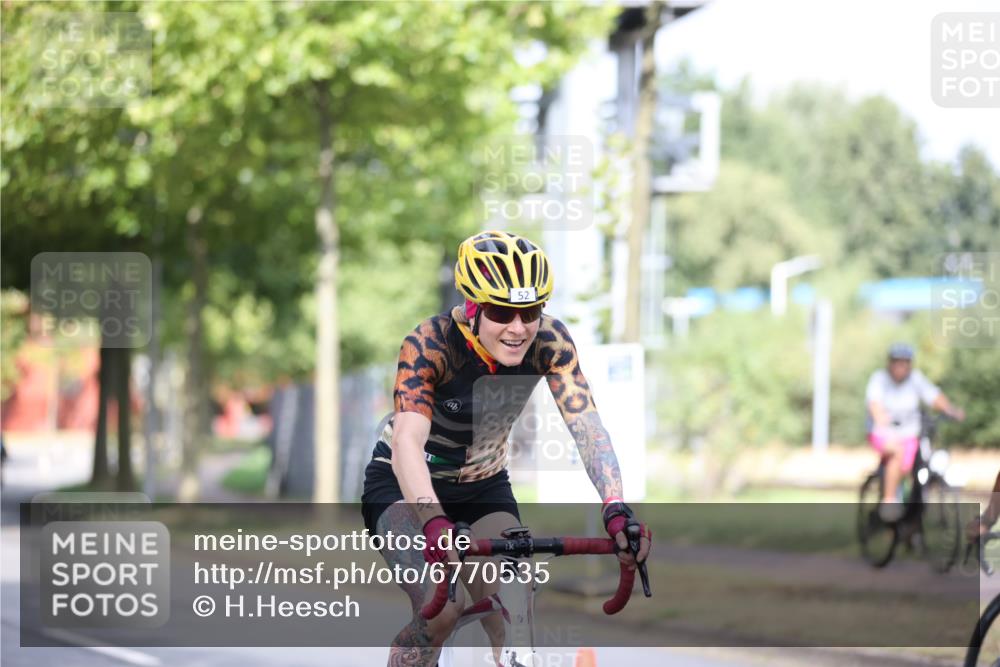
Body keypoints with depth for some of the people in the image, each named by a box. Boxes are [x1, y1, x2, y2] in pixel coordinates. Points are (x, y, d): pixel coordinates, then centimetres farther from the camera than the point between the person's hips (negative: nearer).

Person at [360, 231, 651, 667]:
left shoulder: (549, 342, -20)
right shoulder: (430, 345, -30)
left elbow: (587, 426, -28)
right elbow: (407, 441, -42)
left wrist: (616, 509, -45)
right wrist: (434, 524, -59)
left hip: (484, 488, 4)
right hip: (402, 487, -4)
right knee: (443, 608, -26)